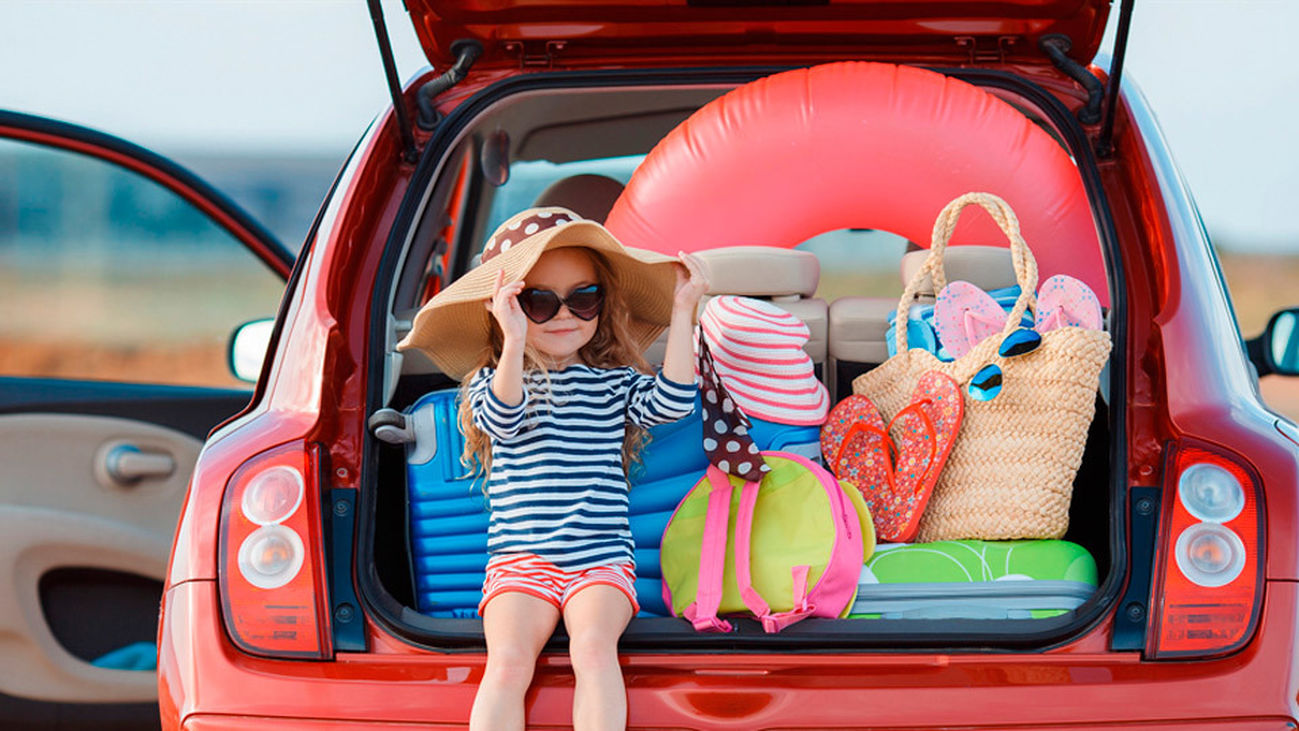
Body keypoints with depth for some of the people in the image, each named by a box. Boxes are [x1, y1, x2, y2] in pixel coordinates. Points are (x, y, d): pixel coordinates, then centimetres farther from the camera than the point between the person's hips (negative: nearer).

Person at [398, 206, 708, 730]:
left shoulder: (616, 380, 12)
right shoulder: (491, 382, 6)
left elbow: (670, 402, -6)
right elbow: (503, 417, -17)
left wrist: (682, 312, -9)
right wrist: (515, 344, -33)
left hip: (602, 559, 1)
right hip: (520, 559, -1)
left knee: (593, 647, -27)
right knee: (508, 661, -24)